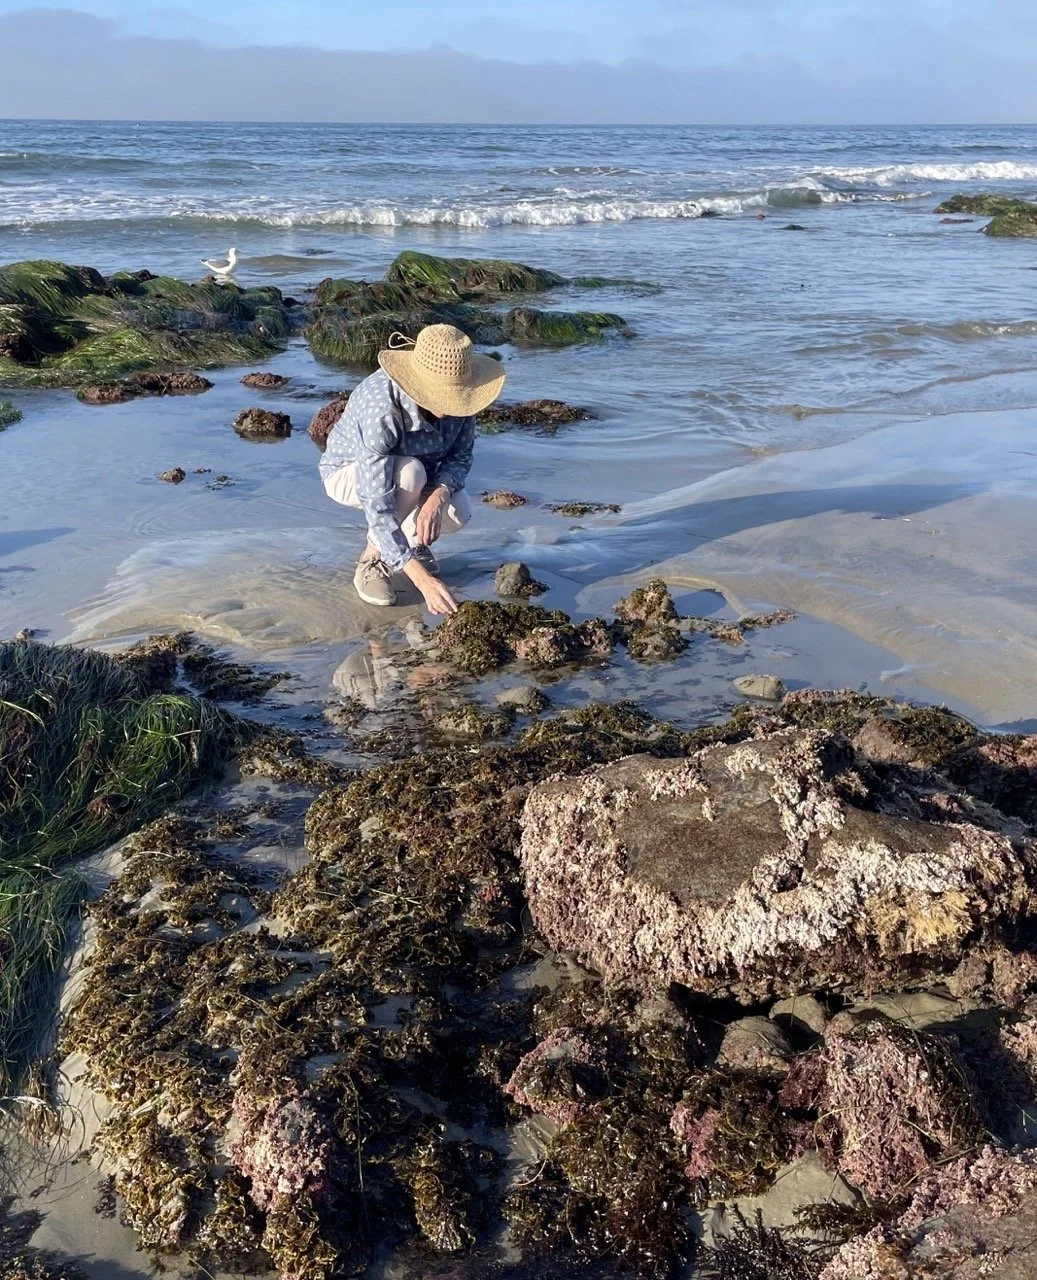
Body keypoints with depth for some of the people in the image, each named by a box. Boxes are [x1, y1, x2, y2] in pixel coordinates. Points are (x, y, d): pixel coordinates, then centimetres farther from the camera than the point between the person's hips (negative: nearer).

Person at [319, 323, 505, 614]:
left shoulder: (455, 392, -26)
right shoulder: (382, 407, -42)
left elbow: (461, 455, -12)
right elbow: (377, 505, -44)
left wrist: (439, 496, -36)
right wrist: (423, 580, -51)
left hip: (416, 470, 5)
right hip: (350, 471, -4)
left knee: (456, 516, -24)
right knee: (410, 473, -37)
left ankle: (411, 537, 11)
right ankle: (371, 563, -14)